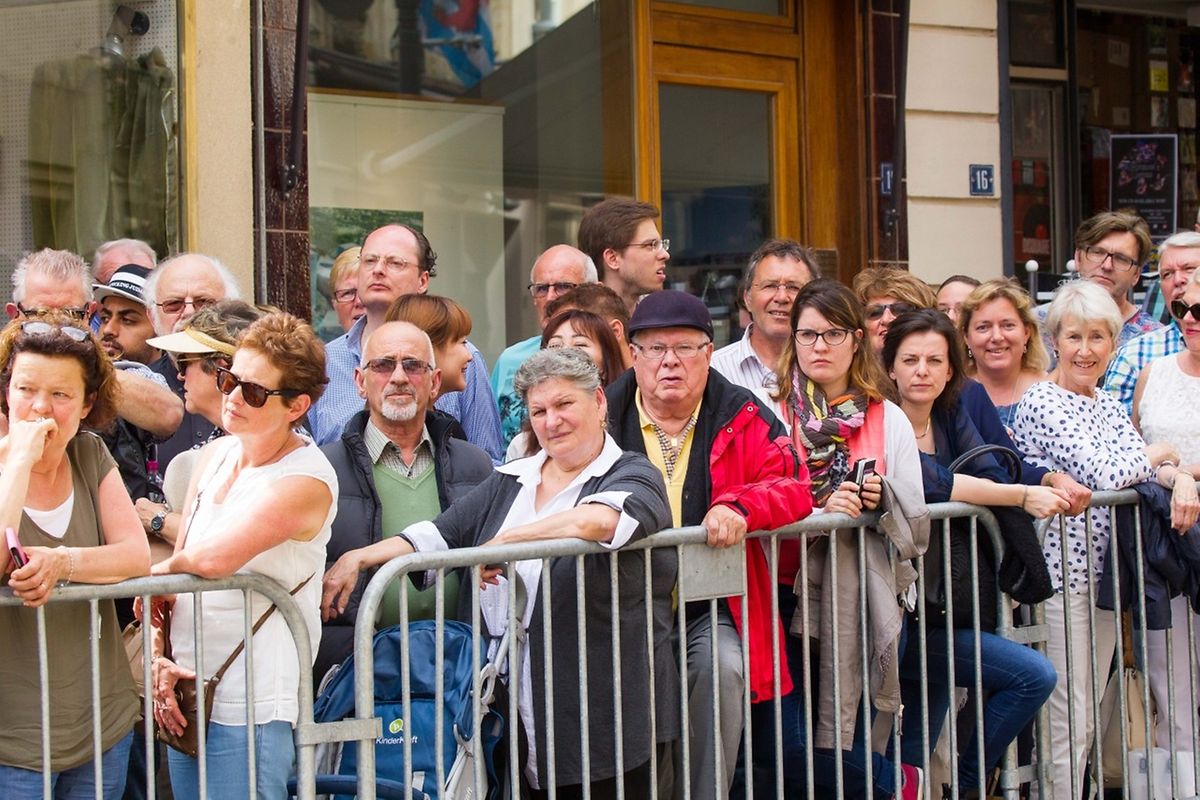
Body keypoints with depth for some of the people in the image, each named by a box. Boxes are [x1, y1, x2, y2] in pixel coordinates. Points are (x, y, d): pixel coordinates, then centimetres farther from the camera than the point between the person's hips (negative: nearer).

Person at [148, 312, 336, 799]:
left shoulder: (306, 480, -16)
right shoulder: (217, 455, 7)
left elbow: (213, 558, -28)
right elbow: (179, 557, 7)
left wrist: (160, 570, -8)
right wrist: (160, 659, -3)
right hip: (184, 690, 7)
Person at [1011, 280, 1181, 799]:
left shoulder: (1109, 405, 15)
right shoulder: (1043, 402, -11)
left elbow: (1138, 465, 6)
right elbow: (1101, 472, -20)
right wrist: (1161, 454, -3)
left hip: (1104, 567, 8)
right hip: (1062, 570, -8)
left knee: (1090, 716, 14)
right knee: (1068, 723, -3)